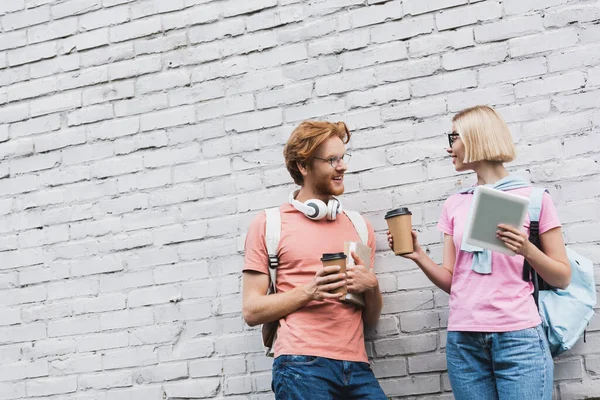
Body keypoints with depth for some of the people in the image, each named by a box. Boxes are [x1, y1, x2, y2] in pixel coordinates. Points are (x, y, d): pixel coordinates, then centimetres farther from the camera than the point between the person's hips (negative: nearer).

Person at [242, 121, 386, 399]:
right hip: (302, 365, -4)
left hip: (357, 367, 4)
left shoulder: (359, 226, 16)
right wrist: (309, 291, -14)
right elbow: (252, 311, -1)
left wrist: (371, 286, -3)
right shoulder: (269, 224, 4)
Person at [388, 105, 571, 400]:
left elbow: (563, 278, 3)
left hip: (518, 337, -3)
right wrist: (418, 256, -5)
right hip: (463, 339, 4)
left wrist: (527, 249, -14)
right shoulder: (454, 205, 13)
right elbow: (451, 281, 12)